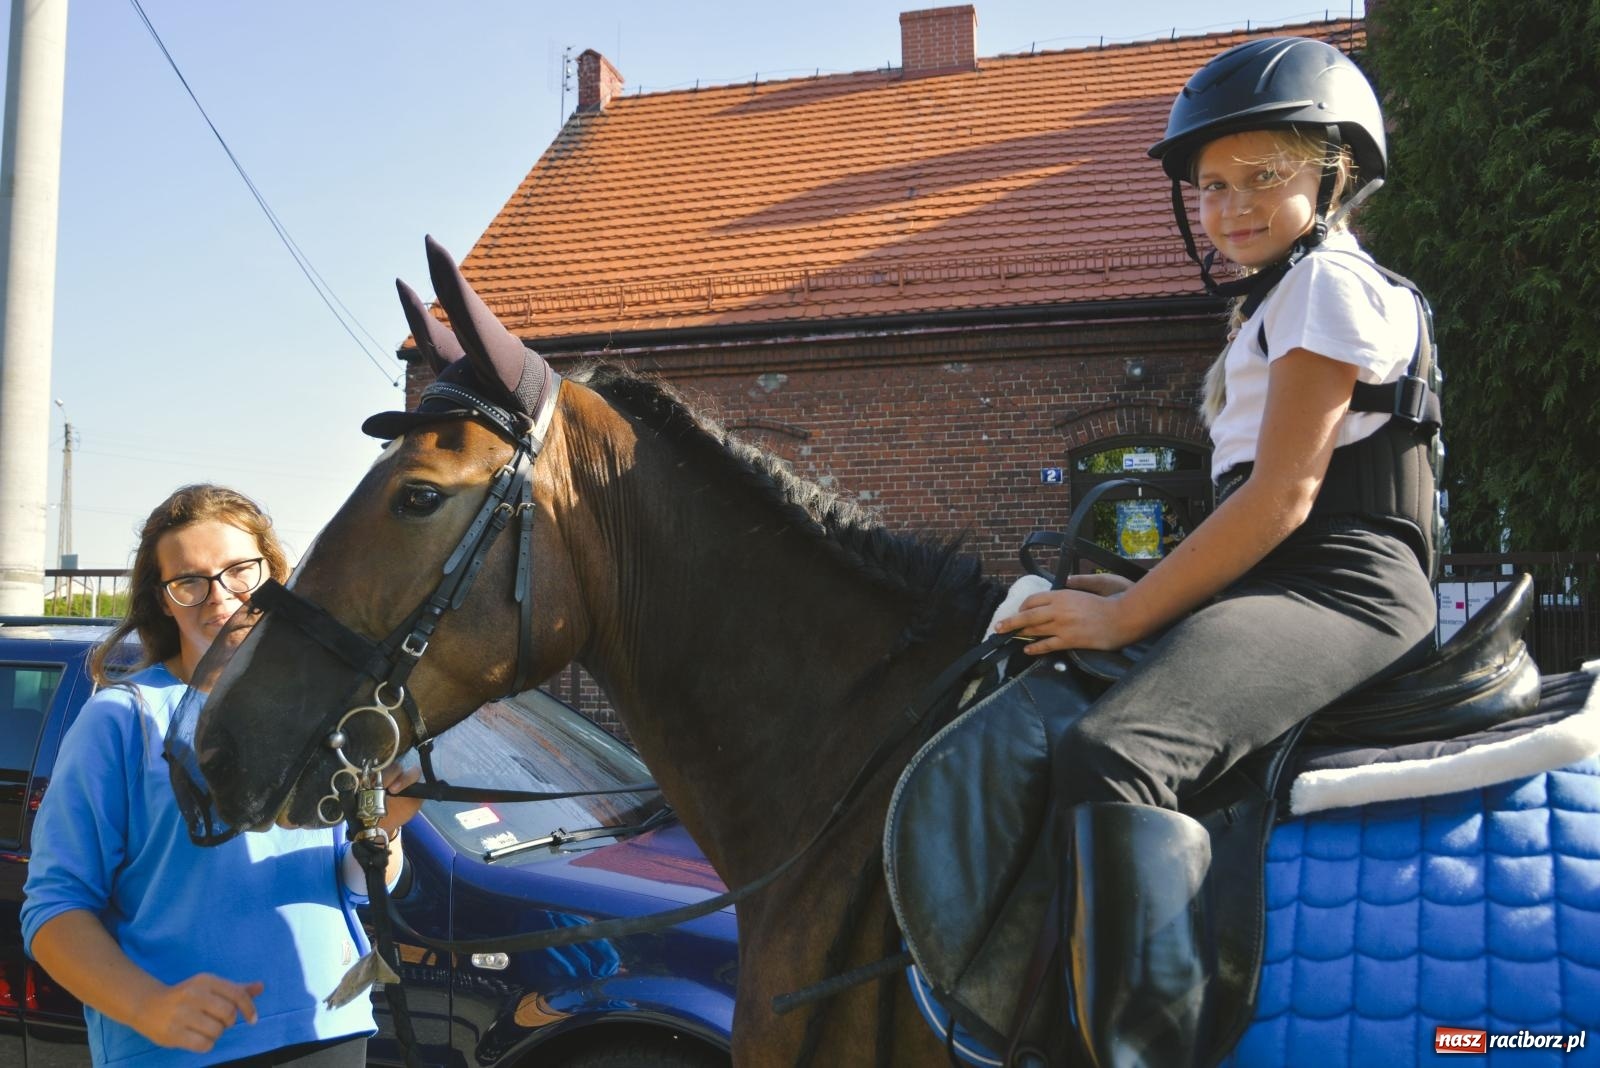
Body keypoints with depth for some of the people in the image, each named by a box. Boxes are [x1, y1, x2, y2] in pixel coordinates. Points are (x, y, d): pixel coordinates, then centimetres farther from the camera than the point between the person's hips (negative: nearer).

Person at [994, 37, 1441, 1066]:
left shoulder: (1327, 280, -6)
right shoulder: (1278, 301, 25)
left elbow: (1282, 496, -16)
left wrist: (1124, 616, -14)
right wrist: (1148, 595, 12)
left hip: (1335, 588, -11)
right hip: (1293, 585, 11)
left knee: (1112, 754, -35)